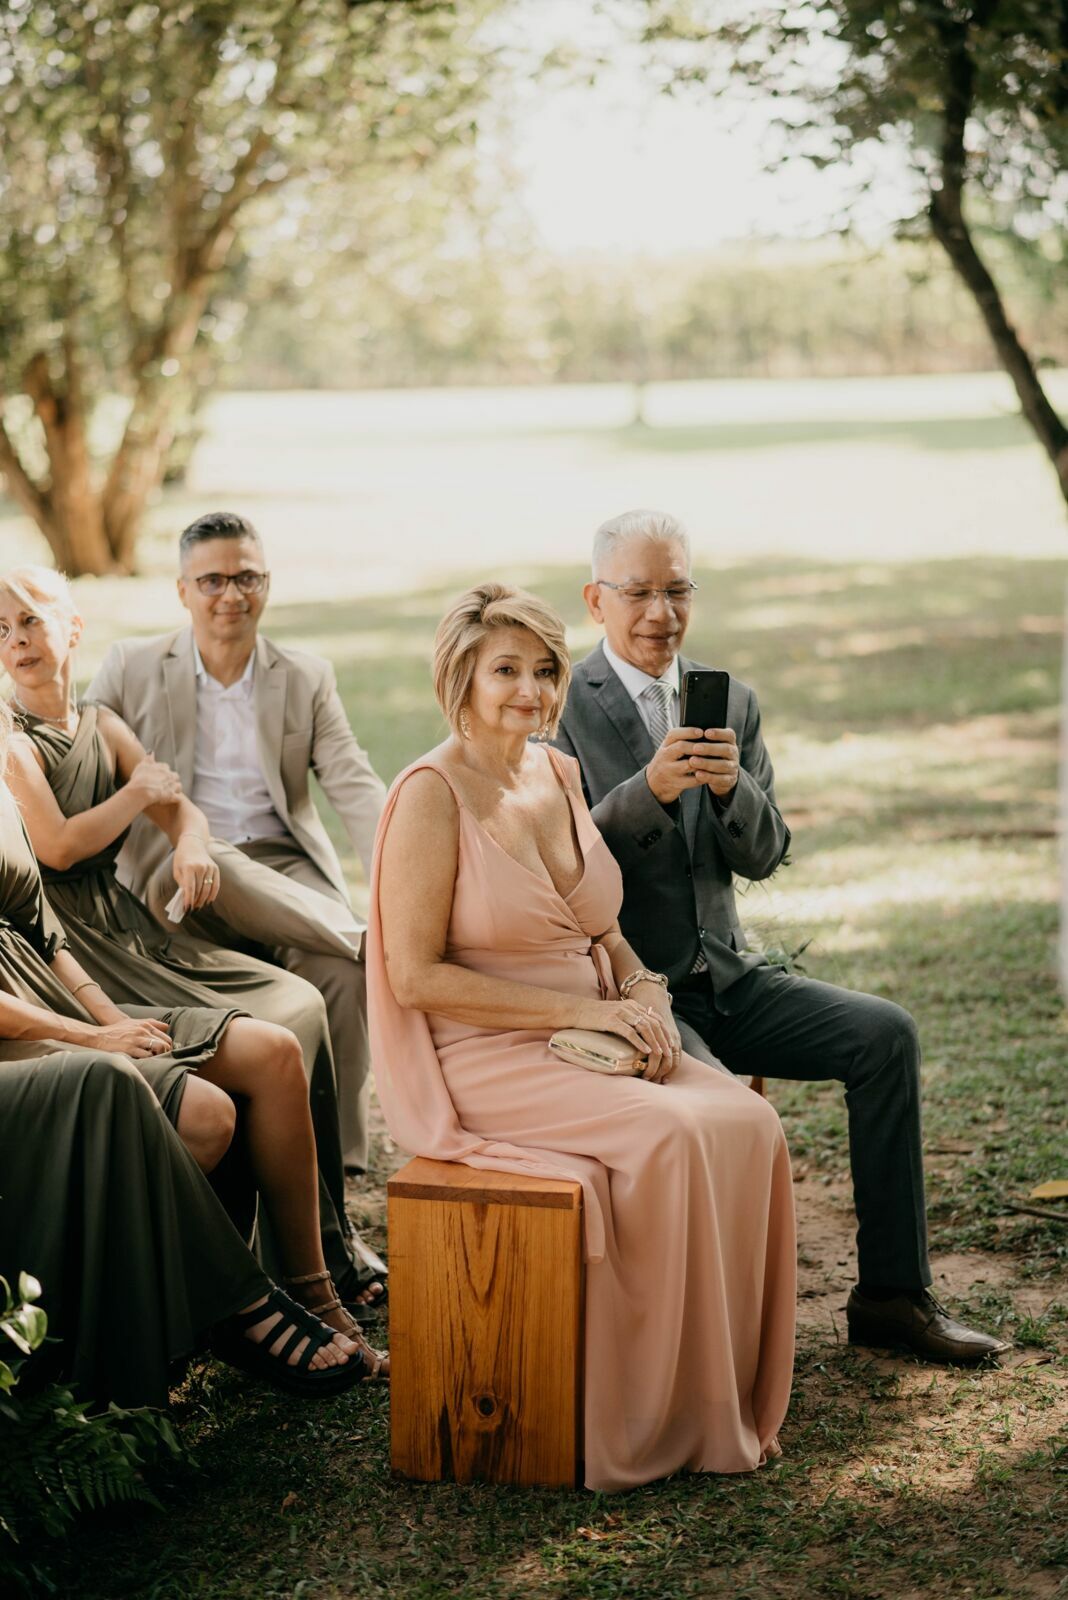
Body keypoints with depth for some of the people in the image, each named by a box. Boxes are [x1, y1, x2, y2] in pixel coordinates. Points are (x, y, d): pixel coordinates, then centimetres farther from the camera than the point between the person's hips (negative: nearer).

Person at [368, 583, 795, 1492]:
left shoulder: (560, 775, 11)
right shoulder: (433, 795, -11)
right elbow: (415, 975, -16)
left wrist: (645, 995, -3)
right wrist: (578, 1009, -18)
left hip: (594, 1040, 7)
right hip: (480, 1063, -7)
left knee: (748, 1121, -16)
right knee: (670, 1135, -28)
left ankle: (733, 1397, -7)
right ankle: (656, 1421, -13)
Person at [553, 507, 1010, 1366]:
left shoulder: (732, 702, 10)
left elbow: (763, 857, 5)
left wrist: (732, 787, -16)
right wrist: (649, 790, -27)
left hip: (725, 975, 6)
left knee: (886, 1033, -11)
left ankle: (892, 1293, -2)